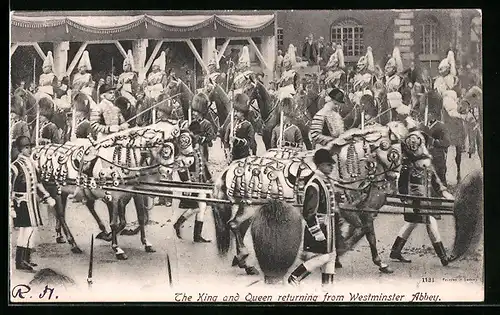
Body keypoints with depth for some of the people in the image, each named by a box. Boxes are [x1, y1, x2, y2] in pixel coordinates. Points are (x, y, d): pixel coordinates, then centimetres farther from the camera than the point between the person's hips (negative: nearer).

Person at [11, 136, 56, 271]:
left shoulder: (30, 163, 11)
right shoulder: (15, 166, -14)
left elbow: (37, 182, 20)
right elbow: (10, 188, -15)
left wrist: (47, 197, 18)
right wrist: (11, 208, -18)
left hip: (33, 202, 8)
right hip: (22, 203, -8)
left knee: (31, 230, 12)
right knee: (27, 230, -10)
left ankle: (26, 259, 22)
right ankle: (20, 262, -5)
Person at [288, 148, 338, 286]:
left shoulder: (328, 181, 10)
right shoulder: (314, 184, -20)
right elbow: (308, 212, -22)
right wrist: (317, 232, -22)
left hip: (328, 226, 10)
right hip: (317, 225, -10)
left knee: (331, 254, 12)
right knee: (322, 257, -8)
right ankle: (294, 279, 2)